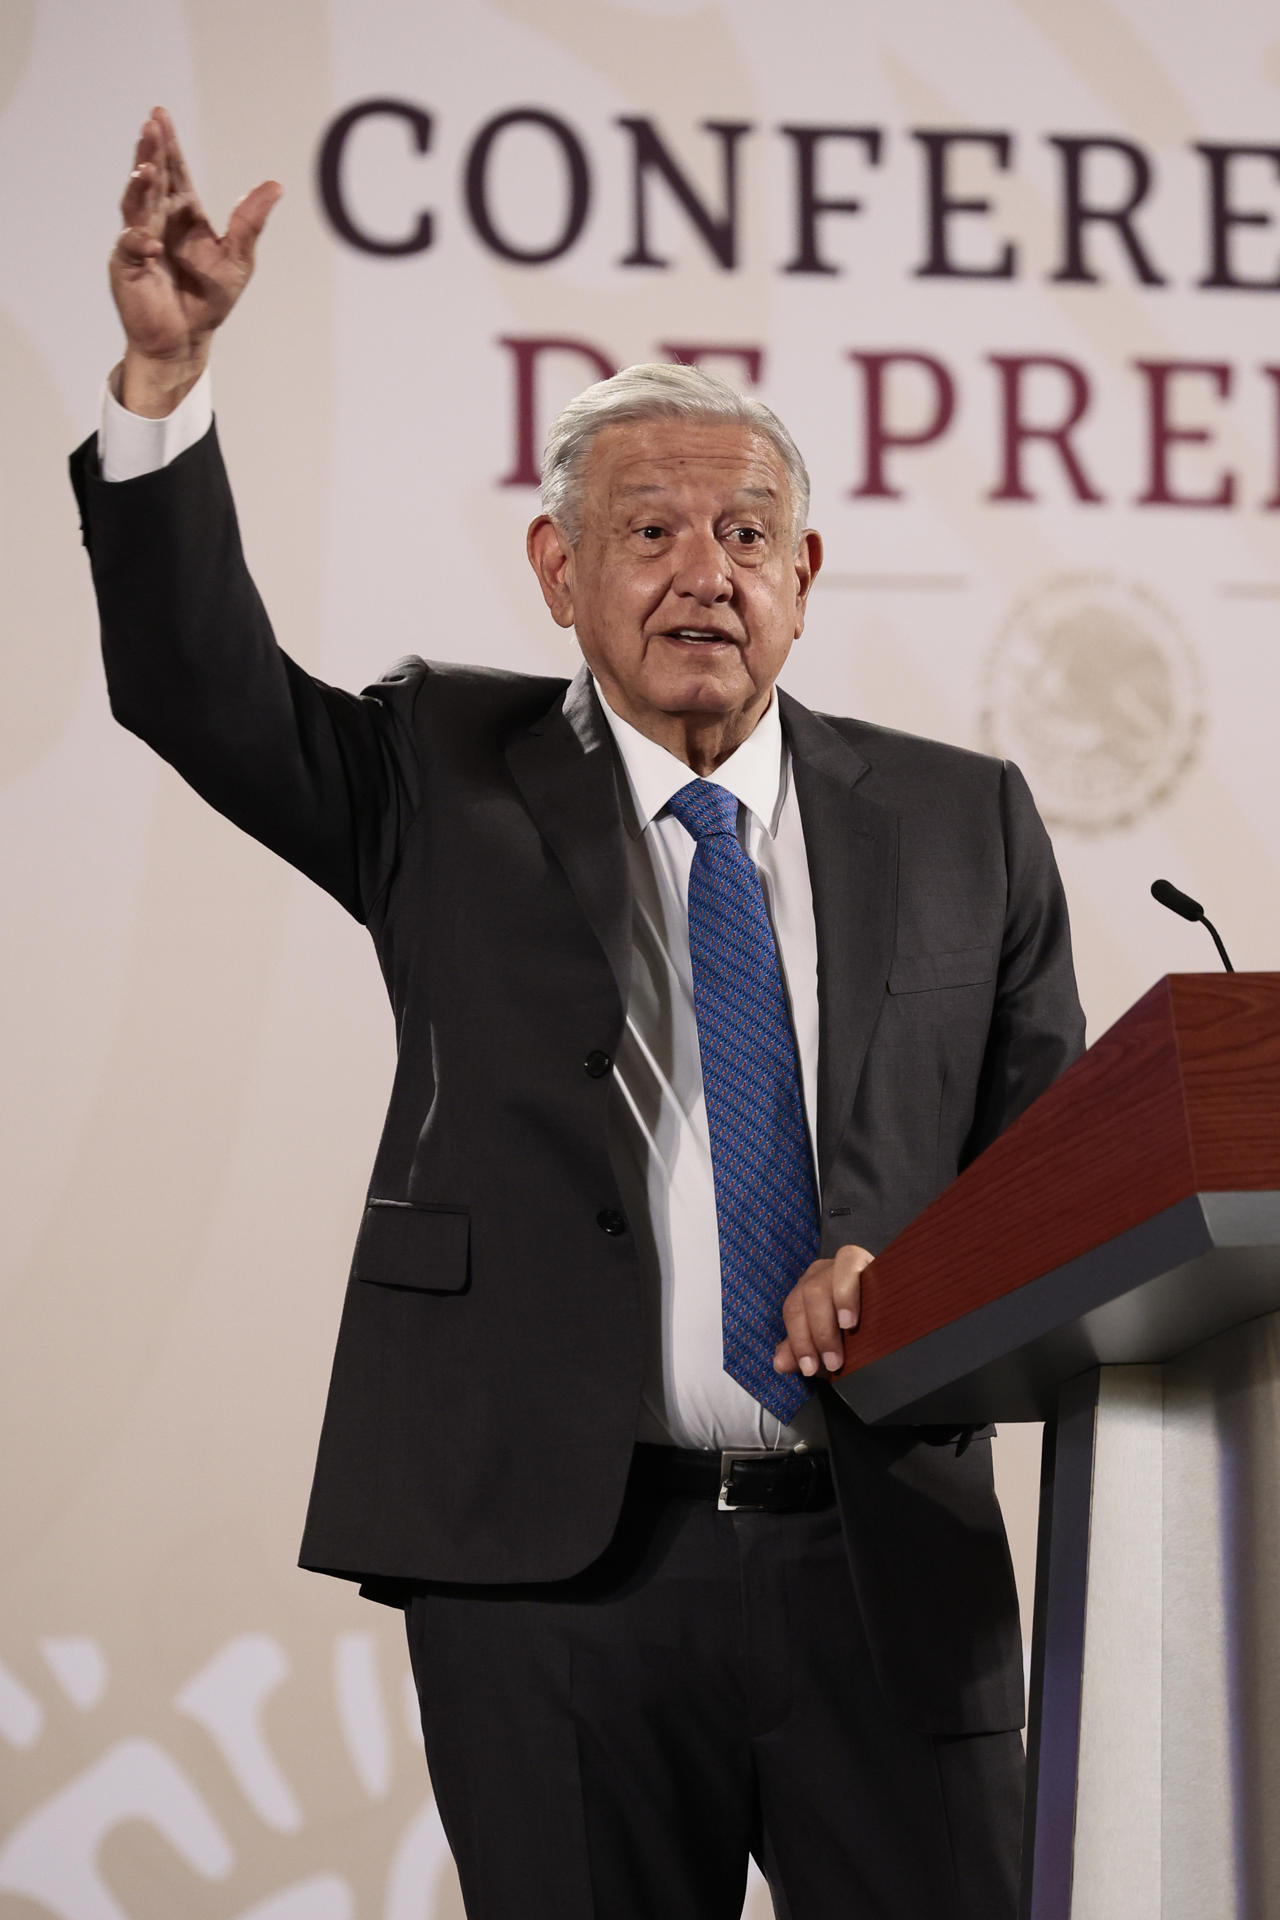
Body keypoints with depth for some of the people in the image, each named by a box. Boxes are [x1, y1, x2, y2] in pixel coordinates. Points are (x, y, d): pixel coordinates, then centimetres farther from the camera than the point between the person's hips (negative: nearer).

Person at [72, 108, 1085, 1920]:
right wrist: (166, 371, -21)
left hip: (890, 1567, 2)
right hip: (554, 1560, -1)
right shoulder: (448, 785, 7)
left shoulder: (964, 823, 11)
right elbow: (197, 684, -8)